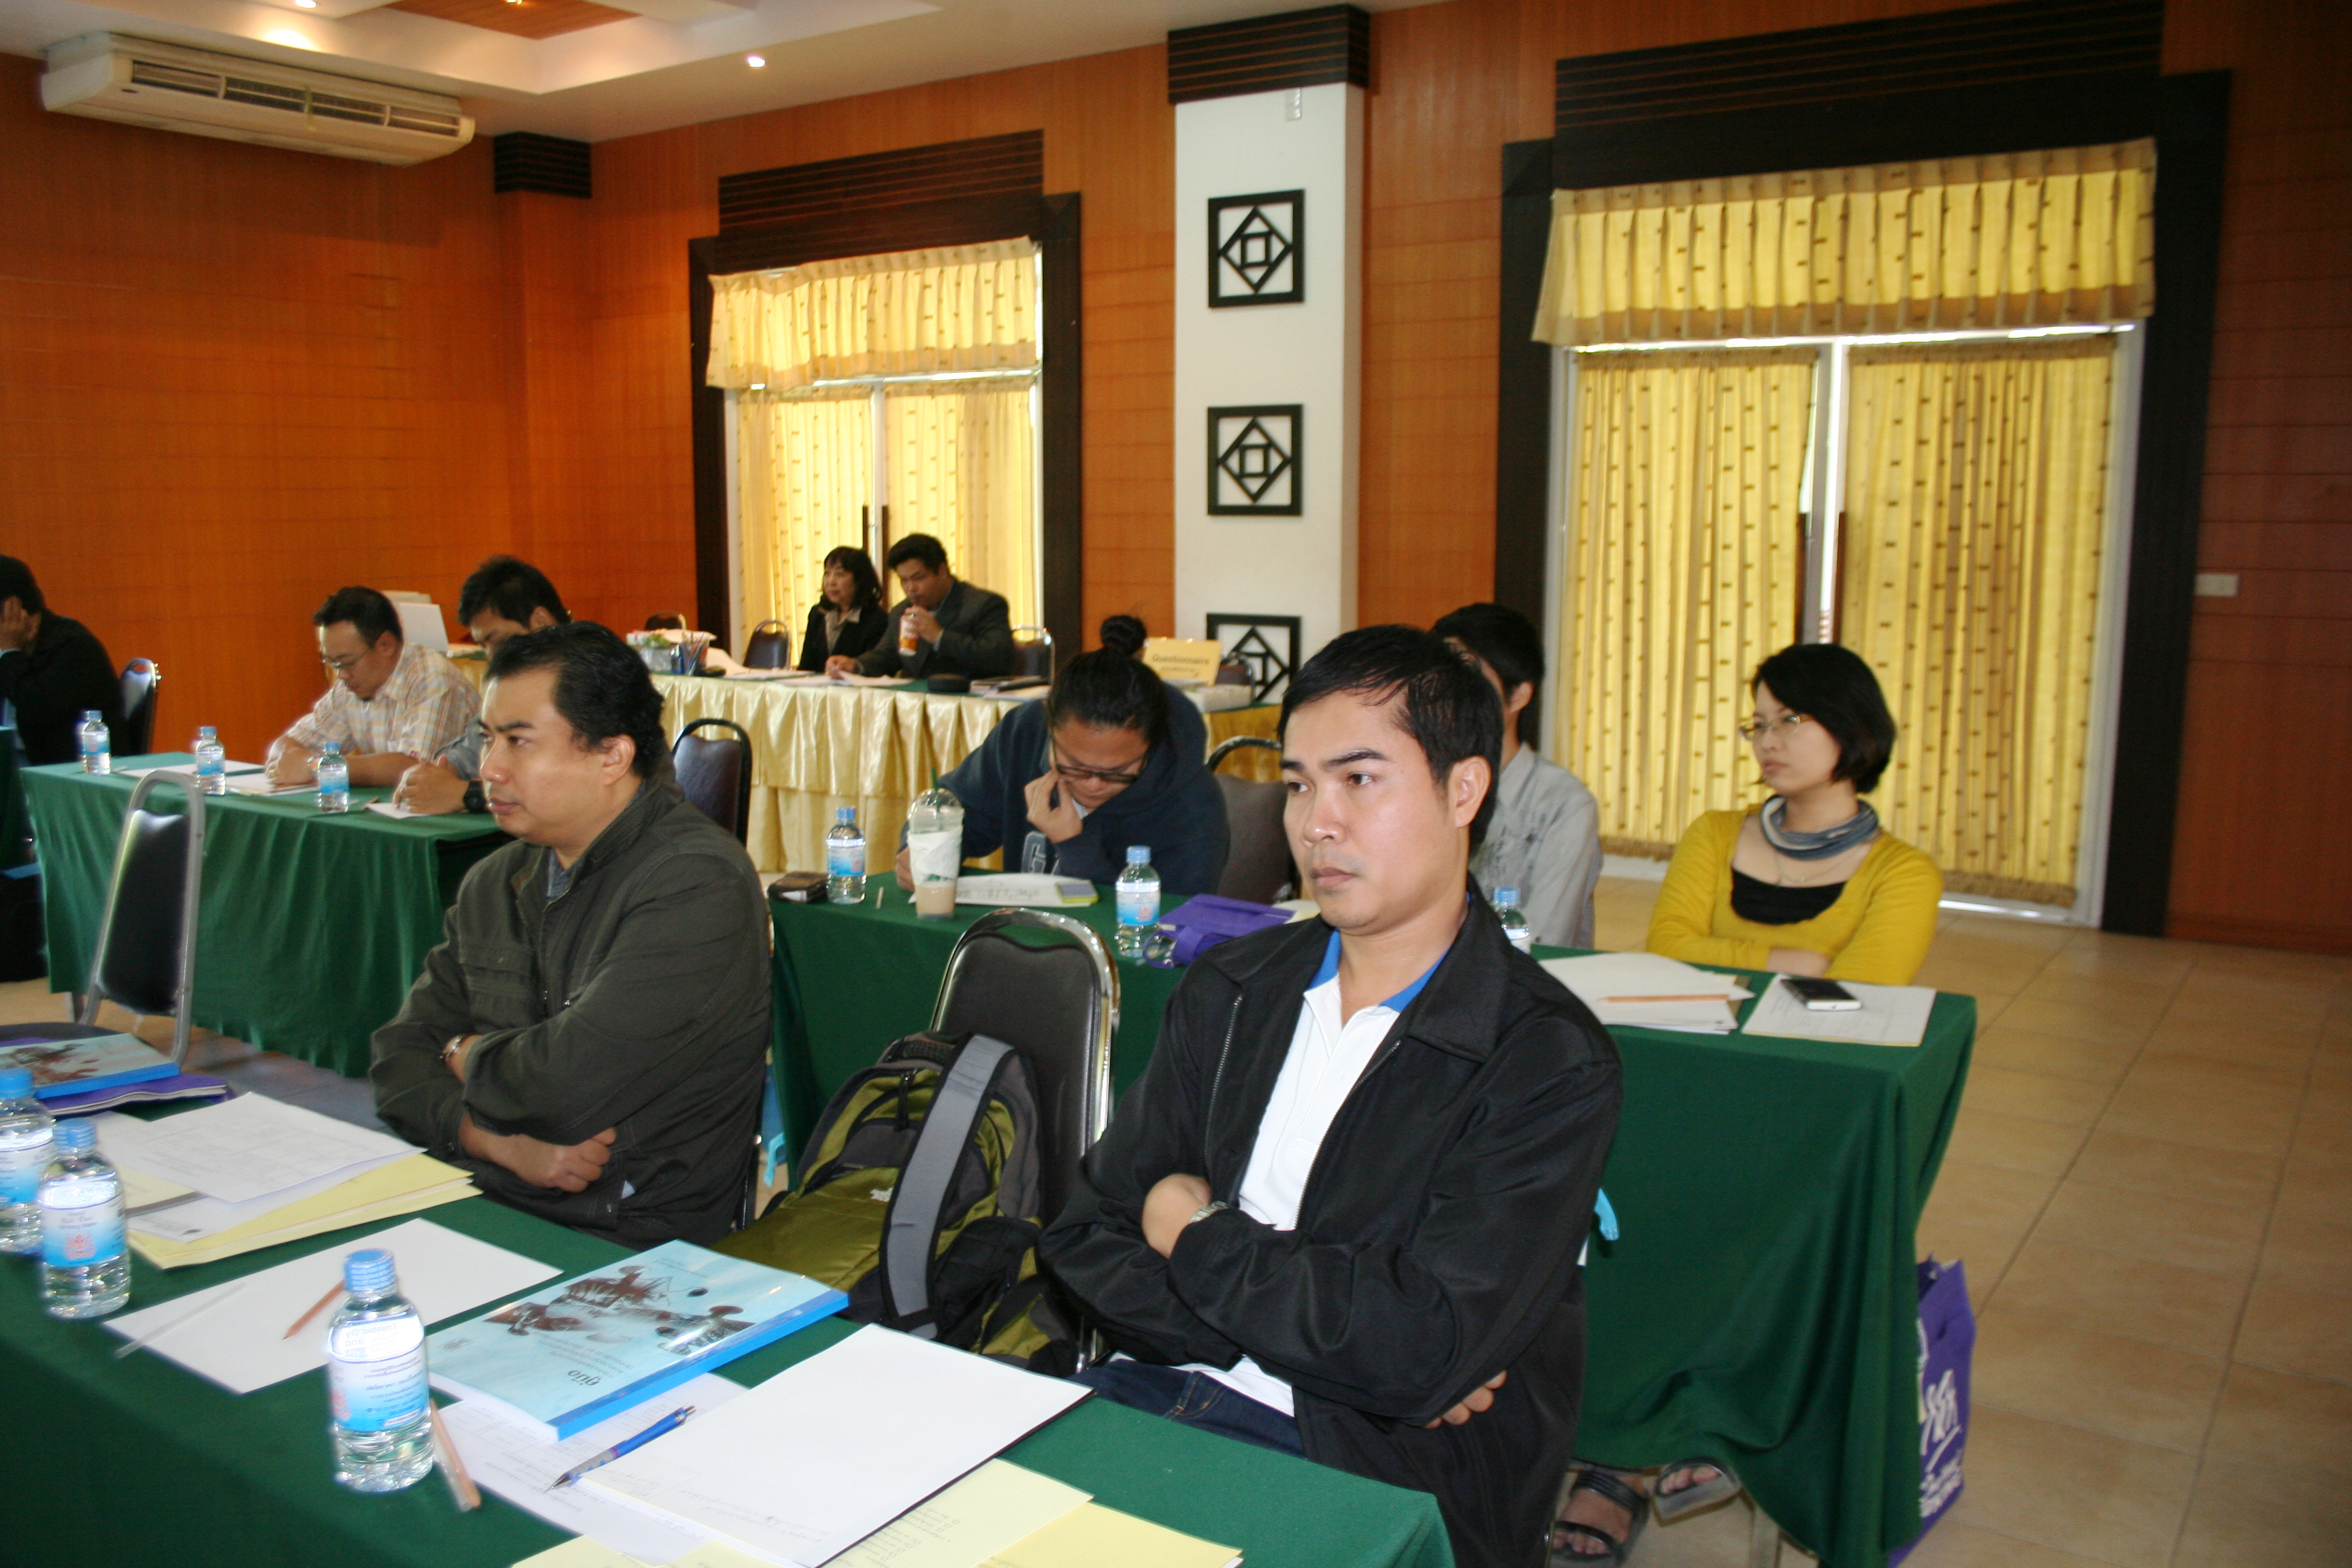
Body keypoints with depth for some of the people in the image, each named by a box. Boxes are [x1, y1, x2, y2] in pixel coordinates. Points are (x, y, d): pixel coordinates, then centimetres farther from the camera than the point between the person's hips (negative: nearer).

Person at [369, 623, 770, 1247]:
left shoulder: (697, 885, -16)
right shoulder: (495, 881, 13)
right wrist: (502, 1143, -11)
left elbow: (567, 1082, -23)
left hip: (631, 1247, -7)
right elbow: (400, 1057, 10)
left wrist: (467, 1055, -1)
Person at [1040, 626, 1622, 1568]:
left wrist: (1194, 1236, -3)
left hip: (1369, 1484, -4)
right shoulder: (1228, 992, 10)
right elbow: (1085, 1244, 5)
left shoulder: (1550, 1065, -7)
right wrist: (1347, 1342, -8)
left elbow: (1425, 1352, -17)